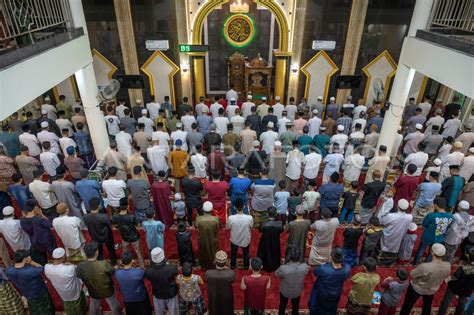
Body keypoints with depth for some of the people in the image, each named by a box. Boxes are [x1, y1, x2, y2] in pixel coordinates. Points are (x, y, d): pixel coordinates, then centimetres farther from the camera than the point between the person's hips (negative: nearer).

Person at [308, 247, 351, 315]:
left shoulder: (323, 269, -44)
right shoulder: (347, 269, -34)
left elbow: (315, 272, -19)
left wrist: (328, 263, -16)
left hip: (322, 295, -3)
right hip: (336, 295, 3)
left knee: (316, 308, 30)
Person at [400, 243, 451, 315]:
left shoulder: (425, 267, -42)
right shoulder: (448, 266, -27)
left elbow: (412, 274, -24)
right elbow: (444, 277, -5)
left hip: (417, 288, -4)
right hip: (431, 290, 5)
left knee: (408, 304, 21)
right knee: (427, 305, 33)